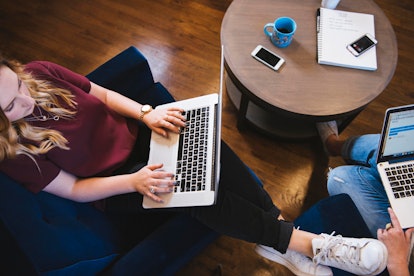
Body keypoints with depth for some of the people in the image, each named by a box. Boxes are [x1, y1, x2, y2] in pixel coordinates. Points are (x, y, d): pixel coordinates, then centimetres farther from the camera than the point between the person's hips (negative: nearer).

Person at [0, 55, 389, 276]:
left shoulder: (41, 73, -6)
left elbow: (103, 94, 2)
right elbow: (72, 189, -13)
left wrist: (145, 113, -15)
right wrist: (132, 182, -27)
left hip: (134, 135, 4)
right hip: (116, 183, -4)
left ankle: (275, 235, -17)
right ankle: (308, 244, -19)